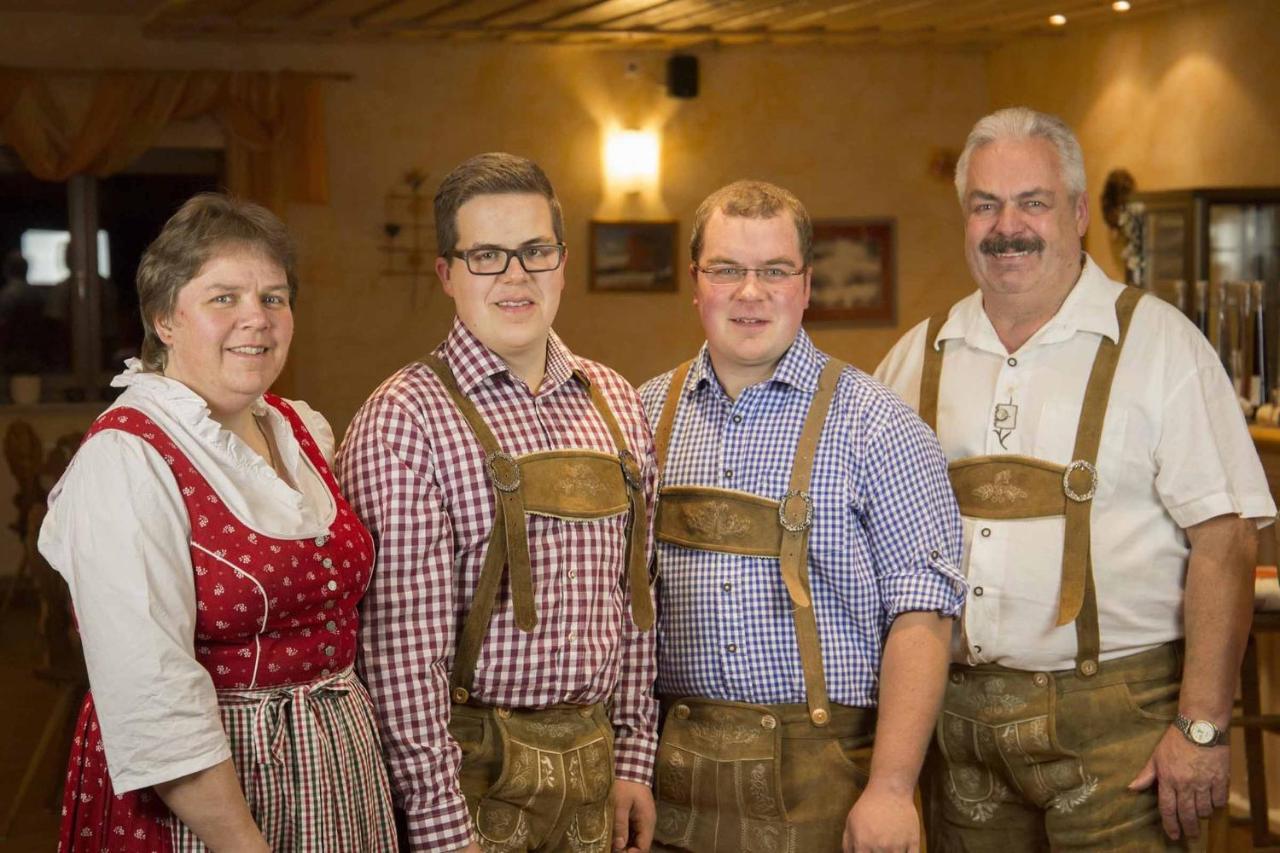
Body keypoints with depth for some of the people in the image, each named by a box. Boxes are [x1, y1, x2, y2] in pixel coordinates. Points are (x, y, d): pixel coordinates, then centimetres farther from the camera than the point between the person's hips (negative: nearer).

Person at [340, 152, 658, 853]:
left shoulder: (615, 403, 7)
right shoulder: (404, 419, -12)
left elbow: (631, 594, 12)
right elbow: (403, 642, -16)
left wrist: (633, 756, 9)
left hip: (594, 762, 6)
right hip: (470, 768, -5)